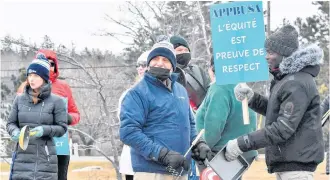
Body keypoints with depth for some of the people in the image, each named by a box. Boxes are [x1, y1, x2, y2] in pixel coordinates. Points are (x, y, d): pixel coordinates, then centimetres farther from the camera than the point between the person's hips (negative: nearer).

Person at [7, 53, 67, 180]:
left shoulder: (56, 101, -1)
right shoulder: (20, 99, 7)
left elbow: (62, 128, -1)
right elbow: (11, 123, 11)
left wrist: (45, 130, -19)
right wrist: (15, 132, -11)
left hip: (45, 158, -2)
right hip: (22, 156, 2)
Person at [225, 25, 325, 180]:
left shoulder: (297, 84, -18)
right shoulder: (285, 78, 15)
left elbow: (284, 128, -24)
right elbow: (276, 112, 23)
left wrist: (242, 144, -23)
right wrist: (252, 98, 5)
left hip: (296, 166, -10)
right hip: (284, 162, 10)